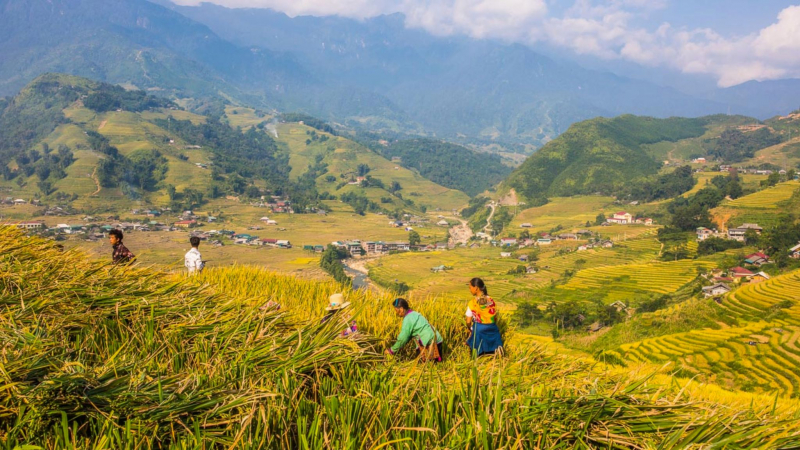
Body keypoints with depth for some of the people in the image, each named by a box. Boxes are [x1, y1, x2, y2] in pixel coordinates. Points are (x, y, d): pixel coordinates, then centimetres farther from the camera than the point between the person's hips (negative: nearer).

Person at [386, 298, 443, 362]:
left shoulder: (408, 319, -15)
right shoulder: (413, 314, 14)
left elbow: (402, 338, -11)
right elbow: (408, 334, 19)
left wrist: (392, 351, 1)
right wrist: (398, 347, 16)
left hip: (431, 344, -9)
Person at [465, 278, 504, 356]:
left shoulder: (472, 303, -9)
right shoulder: (491, 301, 1)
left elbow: (468, 322, -4)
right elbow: (495, 318, 9)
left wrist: (470, 329, 16)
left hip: (479, 330, -3)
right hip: (492, 329, 3)